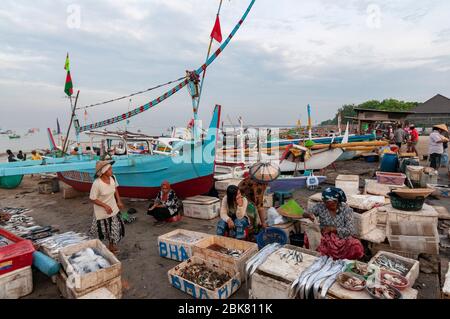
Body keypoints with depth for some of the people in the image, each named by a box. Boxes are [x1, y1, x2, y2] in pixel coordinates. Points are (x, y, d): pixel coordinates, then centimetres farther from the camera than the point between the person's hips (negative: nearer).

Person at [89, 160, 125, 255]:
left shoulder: (113, 178, -11)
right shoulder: (97, 184, -28)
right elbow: (92, 199, -19)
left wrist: (119, 201, 1)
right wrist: (105, 206, -24)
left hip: (113, 208, 5)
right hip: (102, 211, -5)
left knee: (115, 227, 17)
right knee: (102, 231, 12)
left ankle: (111, 245, 41)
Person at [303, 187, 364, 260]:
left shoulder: (346, 209, -7)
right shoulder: (320, 207, -3)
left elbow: (350, 230, -10)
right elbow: (305, 213, 1)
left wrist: (333, 229, -22)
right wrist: (309, 214, -23)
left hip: (343, 238, -1)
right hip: (325, 239, 1)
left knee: (356, 248, -28)